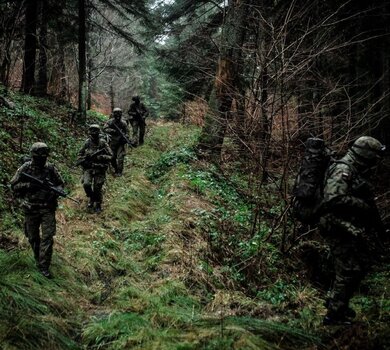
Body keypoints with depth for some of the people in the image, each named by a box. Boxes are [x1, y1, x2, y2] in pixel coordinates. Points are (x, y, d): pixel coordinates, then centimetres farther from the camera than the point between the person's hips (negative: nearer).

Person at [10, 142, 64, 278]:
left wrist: (55, 192, -14)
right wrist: (29, 185, -18)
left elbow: (60, 184, 7)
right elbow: (14, 185, -2)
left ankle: (43, 266, 0)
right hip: (31, 208, 0)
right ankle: (38, 258, 37)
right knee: (33, 237, 13)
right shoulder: (25, 169, -6)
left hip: (48, 208, 0)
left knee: (48, 237, -6)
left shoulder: (51, 168, -4)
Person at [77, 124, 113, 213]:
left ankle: (98, 204, 22)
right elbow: (80, 154, 16)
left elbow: (110, 155, -7)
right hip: (88, 167, 2)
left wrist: (99, 157, -19)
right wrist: (83, 160, -4)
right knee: (86, 184, -15)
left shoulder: (103, 143, -6)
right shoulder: (87, 142, 3)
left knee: (97, 188, 0)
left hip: (99, 169, -2)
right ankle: (91, 198, 13)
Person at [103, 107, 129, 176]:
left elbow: (127, 132, 8)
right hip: (113, 142, 1)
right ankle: (115, 168, 31)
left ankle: (119, 172, -2)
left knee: (120, 157, -9)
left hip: (121, 142, -1)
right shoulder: (110, 122, -5)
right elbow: (105, 129, -13)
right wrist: (113, 131, -25)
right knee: (112, 157, 9)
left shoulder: (123, 123, -2)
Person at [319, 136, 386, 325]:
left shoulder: (356, 171, 13)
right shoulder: (343, 170, -18)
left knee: (361, 265, 19)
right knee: (348, 270, -3)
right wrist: (364, 206, -22)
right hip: (341, 229, -10)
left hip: (353, 229, 10)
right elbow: (333, 199, -30)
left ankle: (336, 302, 33)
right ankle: (334, 314, 9)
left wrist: (377, 223, 20)